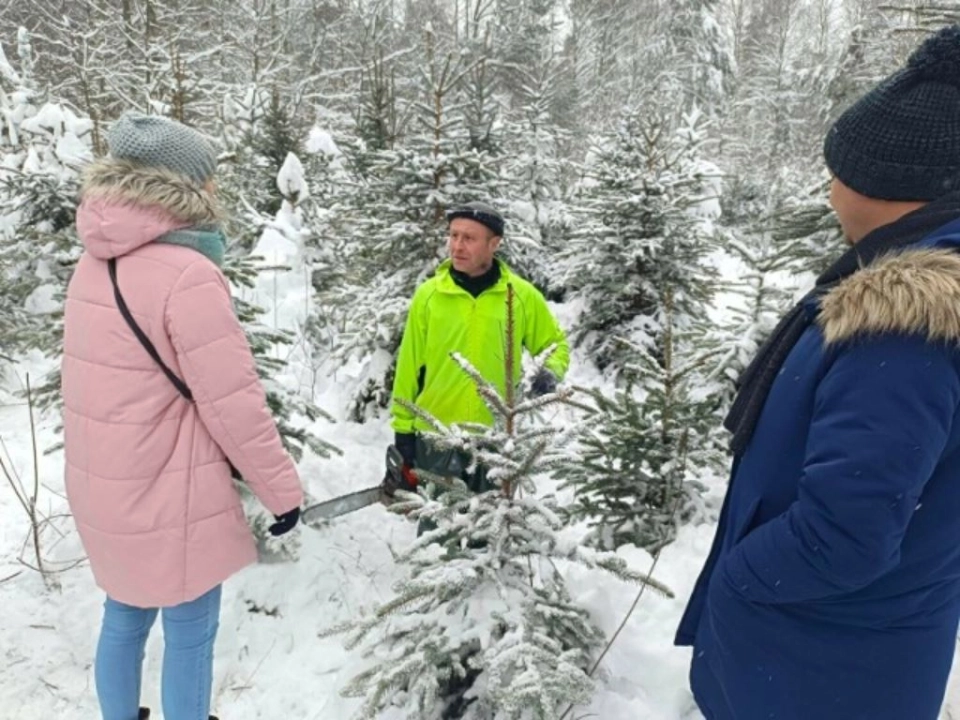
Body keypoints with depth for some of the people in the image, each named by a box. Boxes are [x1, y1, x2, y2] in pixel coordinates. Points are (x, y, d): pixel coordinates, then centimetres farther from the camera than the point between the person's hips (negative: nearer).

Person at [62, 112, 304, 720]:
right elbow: (233, 404, -21)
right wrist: (283, 489, -10)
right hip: (168, 499, -8)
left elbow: (129, 381, 7)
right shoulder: (187, 273, -23)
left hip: (105, 490, 8)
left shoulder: (95, 265, 1)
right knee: (189, 635, 11)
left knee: (125, 619, 24)